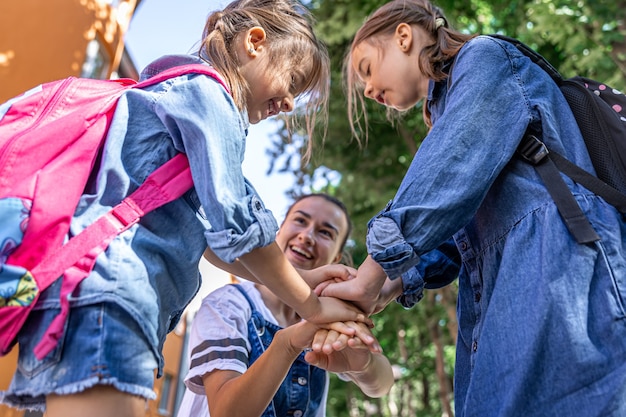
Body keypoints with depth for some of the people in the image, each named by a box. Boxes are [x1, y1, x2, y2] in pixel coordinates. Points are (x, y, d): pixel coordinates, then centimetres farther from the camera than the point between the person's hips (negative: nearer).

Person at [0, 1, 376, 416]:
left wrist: (302, 277, 19)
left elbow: (208, 230, 25)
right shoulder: (203, 87, -2)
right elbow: (233, 222, -11)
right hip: (104, 298, -10)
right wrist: (311, 306, 0)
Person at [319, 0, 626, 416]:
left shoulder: (484, 58, 5)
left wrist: (369, 280, -9)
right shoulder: (449, 108, 30)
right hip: (511, 310, 8)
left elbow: (448, 178, -11)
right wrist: (389, 288, 7)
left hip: (558, 278, -8)